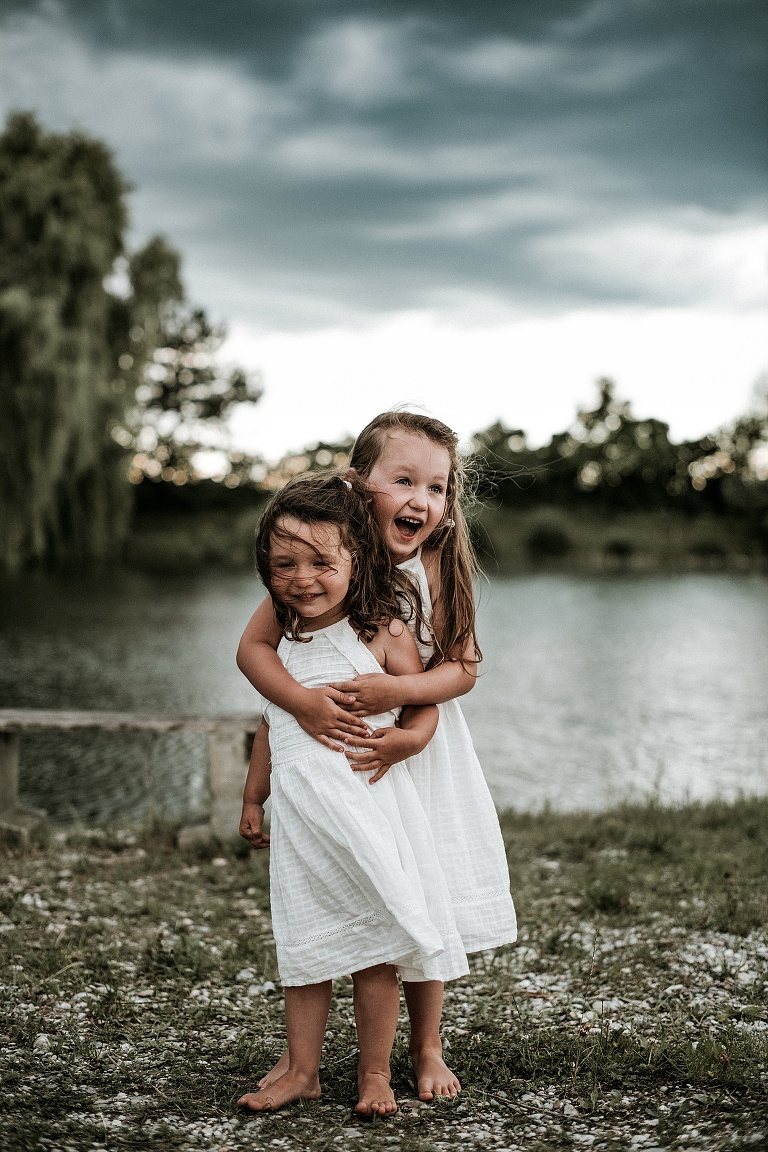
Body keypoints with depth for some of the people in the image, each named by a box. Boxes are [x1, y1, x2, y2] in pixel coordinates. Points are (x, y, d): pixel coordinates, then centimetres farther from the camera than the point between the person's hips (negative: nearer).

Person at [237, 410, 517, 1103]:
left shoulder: (438, 568, -11)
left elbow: (464, 667, -11)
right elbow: (254, 646, -12)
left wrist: (399, 691, -28)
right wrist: (302, 701, -29)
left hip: (416, 756, 1)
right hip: (329, 758, -1)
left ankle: (427, 1047, 27)